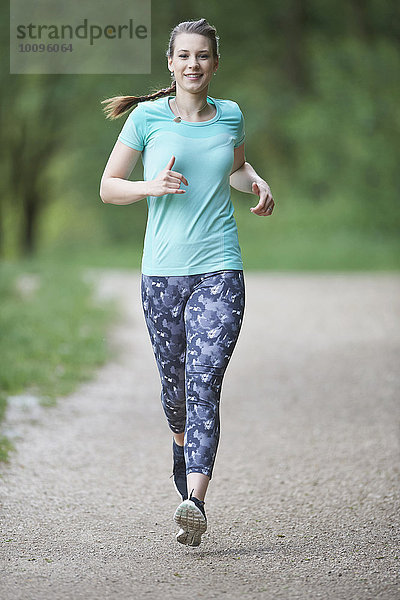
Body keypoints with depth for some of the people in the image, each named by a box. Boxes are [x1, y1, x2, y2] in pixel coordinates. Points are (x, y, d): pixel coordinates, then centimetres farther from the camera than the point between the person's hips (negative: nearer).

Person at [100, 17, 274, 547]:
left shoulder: (230, 116, 8)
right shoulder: (148, 117, 1)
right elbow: (108, 187, 5)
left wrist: (258, 184, 8)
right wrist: (152, 186, -14)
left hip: (219, 271, 0)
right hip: (163, 271, 0)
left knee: (205, 385, -13)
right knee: (174, 382, 9)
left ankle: (194, 503, -20)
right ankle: (183, 444, 41)